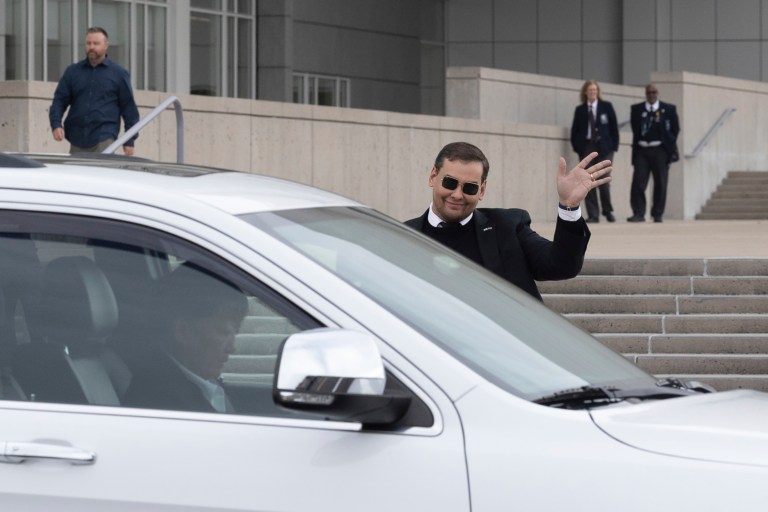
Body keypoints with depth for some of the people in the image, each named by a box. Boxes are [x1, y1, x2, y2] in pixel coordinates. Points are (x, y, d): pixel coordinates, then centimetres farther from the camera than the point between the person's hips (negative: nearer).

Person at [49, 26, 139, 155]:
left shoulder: (118, 74, 8)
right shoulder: (72, 72, 14)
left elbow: (129, 107, 8)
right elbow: (59, 100, 11)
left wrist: (130, 141, 3)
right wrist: (56, 125, -7)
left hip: (104, 140, -3)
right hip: (77, 141, 3)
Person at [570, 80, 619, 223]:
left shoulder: (606, 106, 6)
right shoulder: (580, 110, 9)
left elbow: (614, 127, 5)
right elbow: (575, 130, 10)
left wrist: (614, 145, -3)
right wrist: (576, 146, -2)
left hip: (604, 147, -1)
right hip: (586, 147, 2)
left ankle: (608, 212, 13)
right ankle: (592, 215, 0)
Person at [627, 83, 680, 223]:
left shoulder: (669, 109, 4)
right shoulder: (637, 109, 7)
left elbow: (675, 129, 8)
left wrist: (669, 144, 4)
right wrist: (638, 141, 8)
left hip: (660, 150, -1)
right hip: (642, 150, 1)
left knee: (660, 184, 3)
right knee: (638, 183, -9)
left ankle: (657, 215, 11)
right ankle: (638, 213, -7)